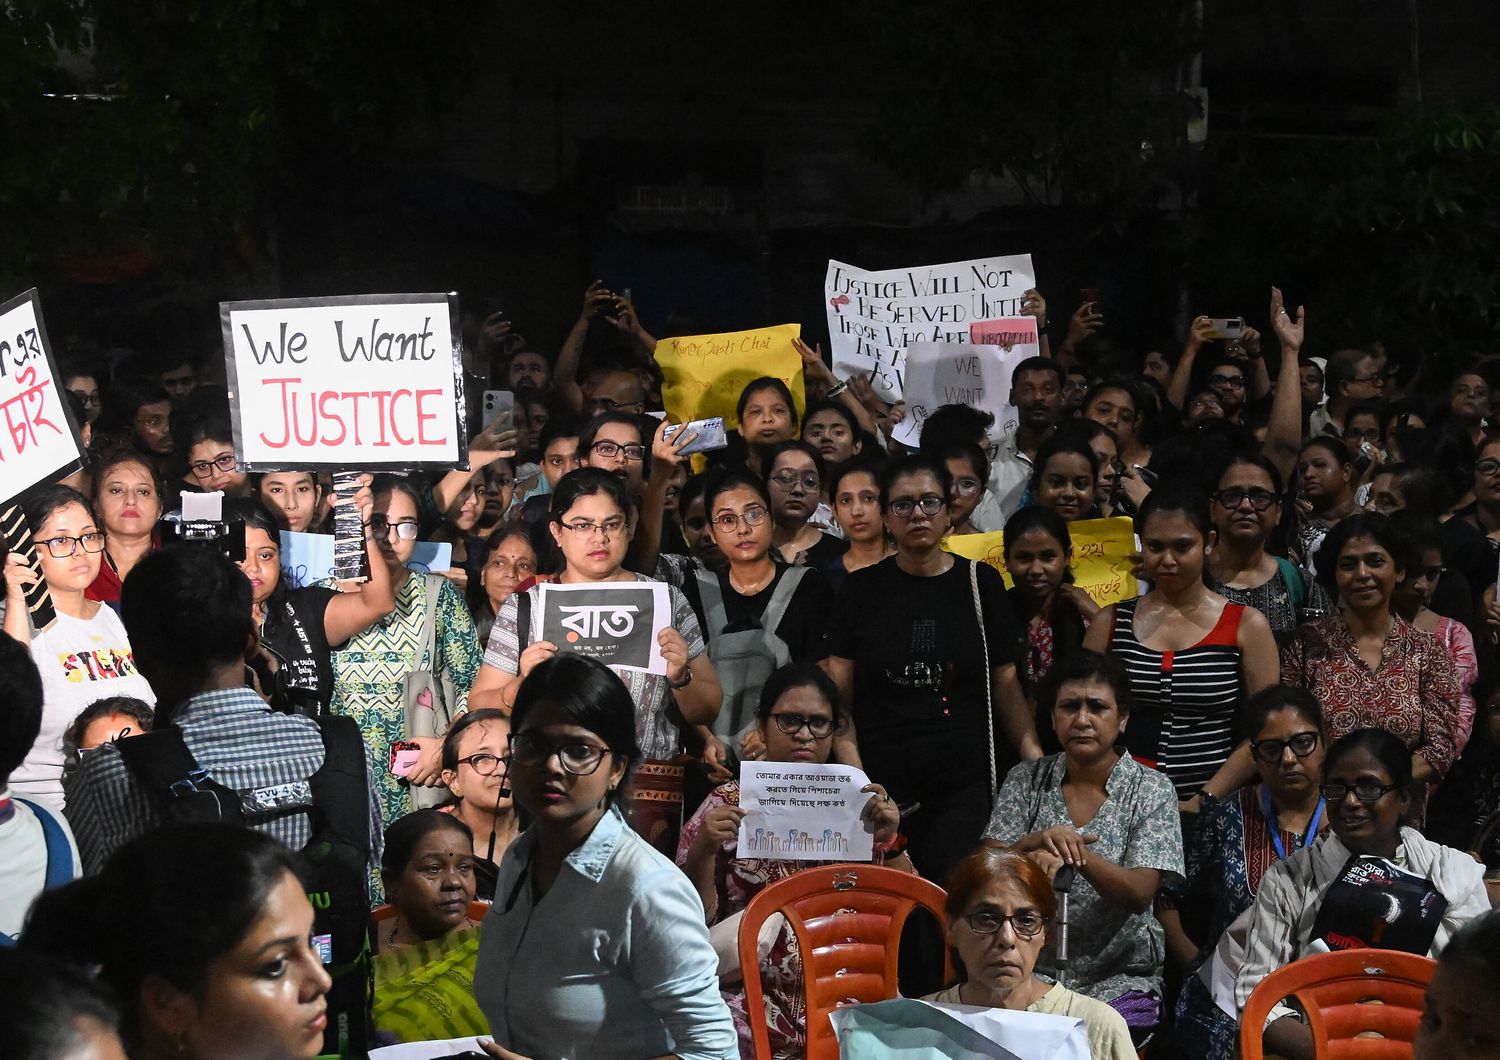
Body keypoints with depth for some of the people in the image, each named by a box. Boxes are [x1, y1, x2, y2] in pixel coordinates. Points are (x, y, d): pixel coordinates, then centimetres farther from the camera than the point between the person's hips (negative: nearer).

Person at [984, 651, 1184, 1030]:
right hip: (1035, 968, 1)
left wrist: (1075, 854, -29)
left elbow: (1139, 893, -11)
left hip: (1121, 977, -1)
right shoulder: (1026, 781, 8)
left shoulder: (1152, 789, 1)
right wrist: (1036, 841, -23)